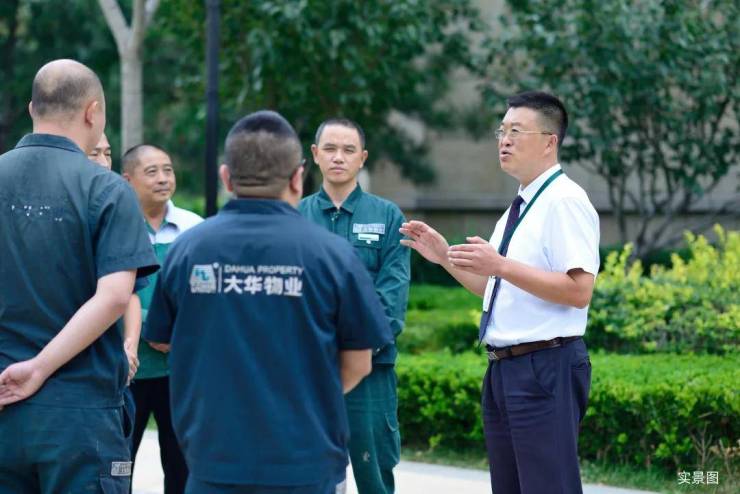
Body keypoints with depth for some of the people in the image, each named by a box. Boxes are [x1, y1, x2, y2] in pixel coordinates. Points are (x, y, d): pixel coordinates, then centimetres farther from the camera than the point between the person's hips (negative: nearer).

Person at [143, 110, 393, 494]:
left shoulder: (187, 249, -4)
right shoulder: (330, 253, -9)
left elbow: (161, 340, 10)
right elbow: (357, 363, -2)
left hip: (213, 462, 2)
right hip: (305, 462, -2)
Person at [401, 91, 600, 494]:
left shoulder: (565, 201, -12)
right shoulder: (520, 207, 17)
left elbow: (579, 290, -22)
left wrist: (501, 265, -25)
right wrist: (445, 257, 12)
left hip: (545, 368, -10)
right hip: (503, 368, 10)